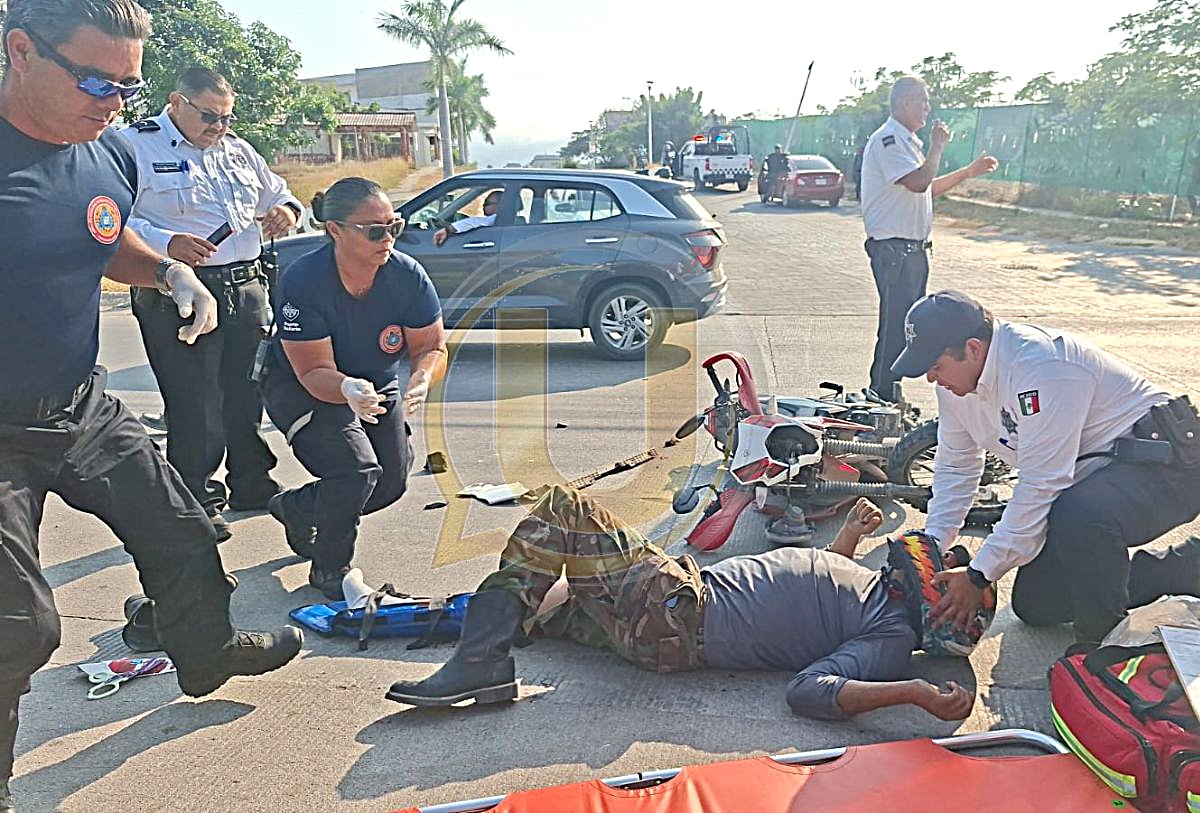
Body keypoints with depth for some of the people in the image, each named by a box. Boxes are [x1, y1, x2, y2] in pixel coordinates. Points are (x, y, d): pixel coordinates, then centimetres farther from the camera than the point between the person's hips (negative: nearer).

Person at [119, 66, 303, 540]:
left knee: (249, 394, 14)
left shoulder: (237, 150, 17)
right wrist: (166, 244, -27)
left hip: (247, 289, 6)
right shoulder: (134, 146, -3)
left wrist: (286, 210, 4)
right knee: (195, 406, -3)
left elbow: (277, 194, 28)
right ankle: (198, 503, 12)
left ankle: (252, 486, 29)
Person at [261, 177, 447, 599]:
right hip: (301, 388, -5)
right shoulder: (303, 280, -29)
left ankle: (295, 508, 28)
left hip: (377, 384, 5)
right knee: (357, 468, -25)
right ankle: (330, 571, 1)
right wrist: (348, 389, -50)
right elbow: (315, 372, -28)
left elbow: (431, 346, -12)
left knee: (392, 482, -2)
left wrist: (422, 380, -35)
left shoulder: (408, 275, -19)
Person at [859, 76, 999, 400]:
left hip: (913, 248, 10)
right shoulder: (887, 140, -12)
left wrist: (970, 171, 25)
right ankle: (882, 400, -3)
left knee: (907, 325, 12)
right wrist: (937, 147, -10)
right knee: (895, 327, -9)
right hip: (893, 248, -10)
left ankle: (886, 397, 20)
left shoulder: (908, 141, 21)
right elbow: (919, 182, -24)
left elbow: (927, 188, 28)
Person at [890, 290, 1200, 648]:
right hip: (1089, 473, 9)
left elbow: (1040, 485, -30)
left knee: (1079, 518, -41)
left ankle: (1098, 646, -15)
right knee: (1034, 605, 7)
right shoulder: (955, 373, -4)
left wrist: (979, 575, -25)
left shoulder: (1039, 367, -31)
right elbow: (955, 467, 7)